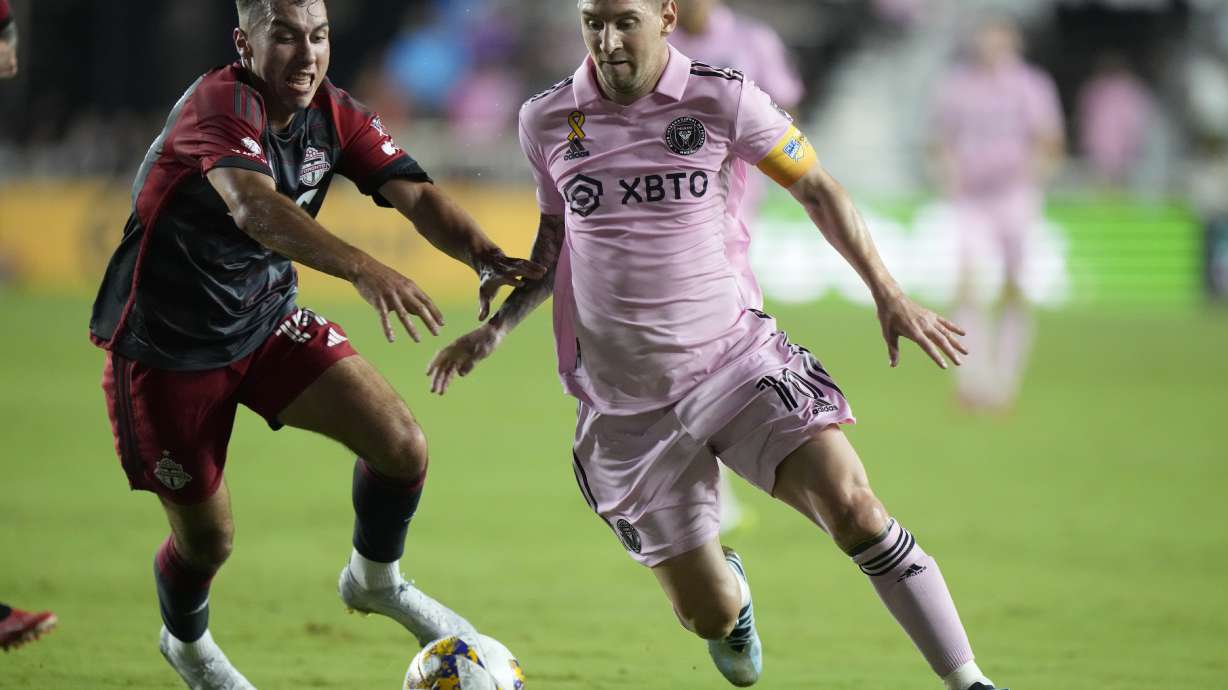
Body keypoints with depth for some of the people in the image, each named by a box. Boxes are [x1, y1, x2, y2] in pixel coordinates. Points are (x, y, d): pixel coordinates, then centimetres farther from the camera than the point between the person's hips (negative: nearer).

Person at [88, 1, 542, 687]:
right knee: (207, 536, 4)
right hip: (165, 345, -6)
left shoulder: (334, 115, -6)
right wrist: (364, 269, -61)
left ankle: (375, 580, 21)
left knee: (404, 447, -9)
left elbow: (416, 193, -14)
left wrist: (484, 256, -35)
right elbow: (252, 206, -47)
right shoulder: (220, 104, -29)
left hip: (267, 322, 6)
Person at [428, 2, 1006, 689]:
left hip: (736, 360, -1)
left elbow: (817, 188, 5)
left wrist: (889, 295, 3)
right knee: (710, 616, 1)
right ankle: (730, 582, 41)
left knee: (852, 508, -23)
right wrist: (498, 325, 4)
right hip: (623, 402, 1)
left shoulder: (721, 99, -7)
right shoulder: (546, 122, 0)